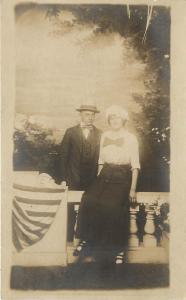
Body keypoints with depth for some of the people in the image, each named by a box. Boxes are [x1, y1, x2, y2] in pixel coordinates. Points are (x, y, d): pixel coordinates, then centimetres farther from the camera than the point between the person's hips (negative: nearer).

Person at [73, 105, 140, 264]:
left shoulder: (131, 138, 0)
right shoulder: (104, 135, 13)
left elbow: (135, 165, -2)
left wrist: (133, 189, -8)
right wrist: (97, 181, 9)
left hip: (122, 177, -3)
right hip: (105, 175, 4)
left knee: (113, 205, -26)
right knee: (89, 200, -22)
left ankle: (119, 248, -9)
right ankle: (86, 239, -9)